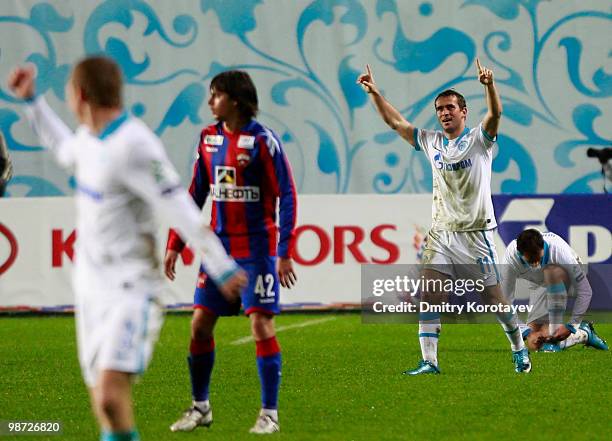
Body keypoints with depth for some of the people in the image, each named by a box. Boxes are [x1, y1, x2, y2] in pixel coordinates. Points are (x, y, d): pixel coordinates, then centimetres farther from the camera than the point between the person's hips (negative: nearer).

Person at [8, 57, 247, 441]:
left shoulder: (133, 146, -20)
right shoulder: (91, 135, 8)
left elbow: (179, 208, -23)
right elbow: (66, 151, 33)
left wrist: (222, 267, -25)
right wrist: (32, 100, 35)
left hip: (130, 290, -9)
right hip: (91, 287, 9)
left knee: (111, 395, -24)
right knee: (103, 402, 10)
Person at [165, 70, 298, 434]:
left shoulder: (262, 140, -11)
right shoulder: (209, 138, 8)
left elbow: (286, 196, -11)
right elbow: (196, 193, 16)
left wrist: (285, 252, -17)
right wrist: (175, 244, 13)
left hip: (257, 247, -6)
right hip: (219, 245, 6)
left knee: (262, 325, -8)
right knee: (200, 324, 5)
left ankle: (270, 414, -1)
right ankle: (201, 407, 18)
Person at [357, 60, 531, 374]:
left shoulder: (478, 139, -3)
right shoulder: (431, 142, 11)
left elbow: (494, 114, -22)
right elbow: (395, 122, 16)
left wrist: (489, 86, -39)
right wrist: (374, 94, 6)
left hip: (475, 234, -4)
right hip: (440, 234, 4)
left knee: (493, 297, 0)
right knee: (429, 295, -9)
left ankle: (519, 350, 20)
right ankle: (429, 361, -10)